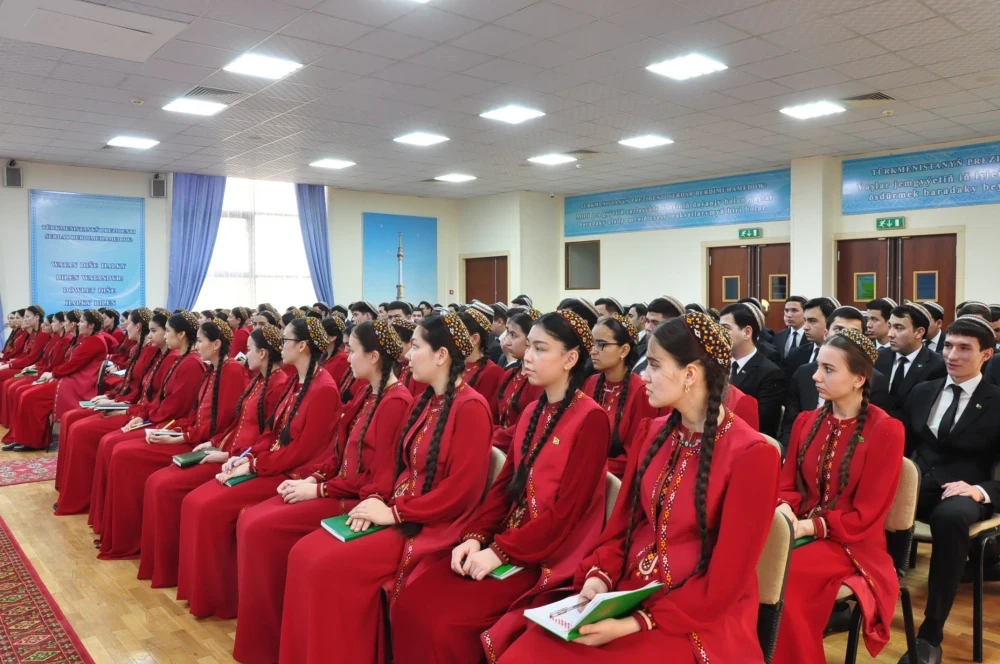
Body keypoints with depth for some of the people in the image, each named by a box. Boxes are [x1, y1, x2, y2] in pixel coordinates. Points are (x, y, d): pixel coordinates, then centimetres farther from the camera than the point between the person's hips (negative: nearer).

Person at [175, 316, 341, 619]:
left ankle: (219, 597, 0)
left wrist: (253, 465, -16)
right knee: (194, 501, -1)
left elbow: (302, 451, -21)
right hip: (266, 465, 9)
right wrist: (246, 456, 0)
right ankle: (202, 588, 9)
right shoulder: (295, 382, 12)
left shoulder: (324, 390, -18)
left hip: (292, 475, -9)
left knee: (212, 508, -17)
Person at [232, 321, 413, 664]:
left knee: (262, 529, -16)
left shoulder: (396, 402, -18)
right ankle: (260, 630, 6)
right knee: (250, 520, -2)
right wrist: (310, 477, -1)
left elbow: (379, 477, -21)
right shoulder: (366, 395, 12)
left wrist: (318, 489, -17)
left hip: (358, 500, -9)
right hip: (336, 487, 9)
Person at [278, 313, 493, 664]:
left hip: (433, 526, -8)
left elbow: (462, 489, -21)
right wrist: (375, 497, -3)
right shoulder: (424, 402, 12)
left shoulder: (470, 407, -16)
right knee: (305, 553, -5)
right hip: (396, 512, 9)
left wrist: (395, 513, -17)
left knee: (332, 566, -20)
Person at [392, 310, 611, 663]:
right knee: (410, 603, -8)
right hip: (506, 540, 7)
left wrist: (500, 551, -19)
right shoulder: (532, 412, 12)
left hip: (550, 556, -7)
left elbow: (567, 510, -17)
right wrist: (475, 536, -5)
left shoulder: (590, 419, -13)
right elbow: (505, 484, 10)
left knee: (446, 624, -19)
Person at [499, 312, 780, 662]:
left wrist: (636, 624, -19)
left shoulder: (751, 455, -13)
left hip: (698, 623, -5)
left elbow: (724, 582, -14)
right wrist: (599, 576, -8)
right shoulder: (653, 432, 6)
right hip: (627, 598, 5)